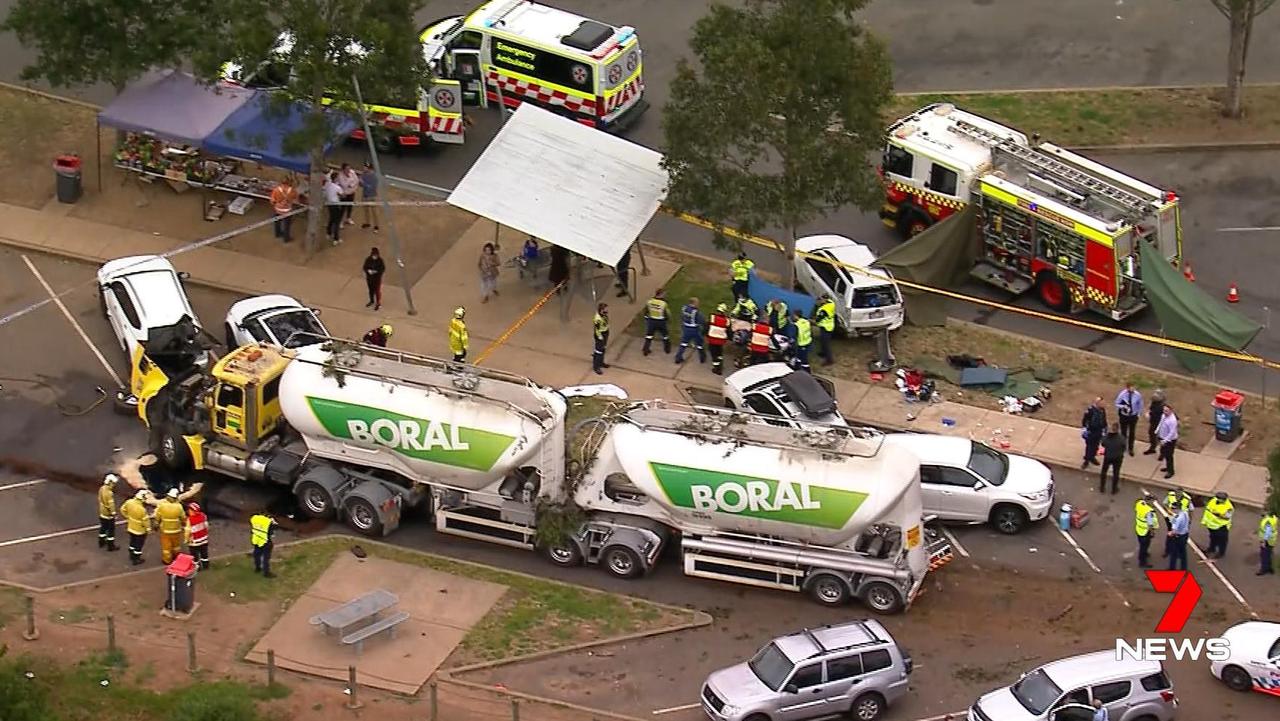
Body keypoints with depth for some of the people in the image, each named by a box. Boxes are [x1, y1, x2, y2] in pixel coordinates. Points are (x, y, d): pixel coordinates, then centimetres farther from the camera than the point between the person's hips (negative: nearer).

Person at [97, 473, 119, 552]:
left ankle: (101, 542, 37)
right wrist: (113, 513, -17)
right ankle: (110, 546, 10)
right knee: (111, 530, 3)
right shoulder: (109, 492, -29)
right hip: (108, 515, -9)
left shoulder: (102, 489, 0)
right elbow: (111, 504, -26)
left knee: (103, 528, 23)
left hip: (102, 513, 9)